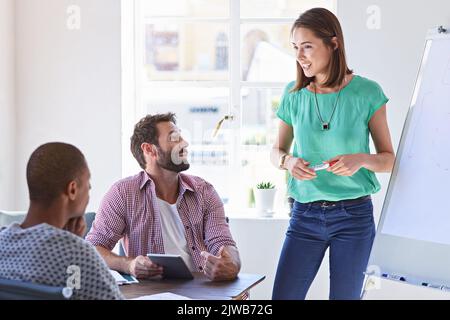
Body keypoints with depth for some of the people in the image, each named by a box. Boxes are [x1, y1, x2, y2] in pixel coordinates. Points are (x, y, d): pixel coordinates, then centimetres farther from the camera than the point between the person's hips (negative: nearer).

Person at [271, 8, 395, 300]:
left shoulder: (366, 93, -6)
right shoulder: (294, 94, 1)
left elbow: (389, 159, 1)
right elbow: (277, 151, 12)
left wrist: (362, 159, -21)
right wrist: (288, 161, -11)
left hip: (354, 214, -2)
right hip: (305, 214, 2)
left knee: (345, 297, 8)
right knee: (283, 296, -2)